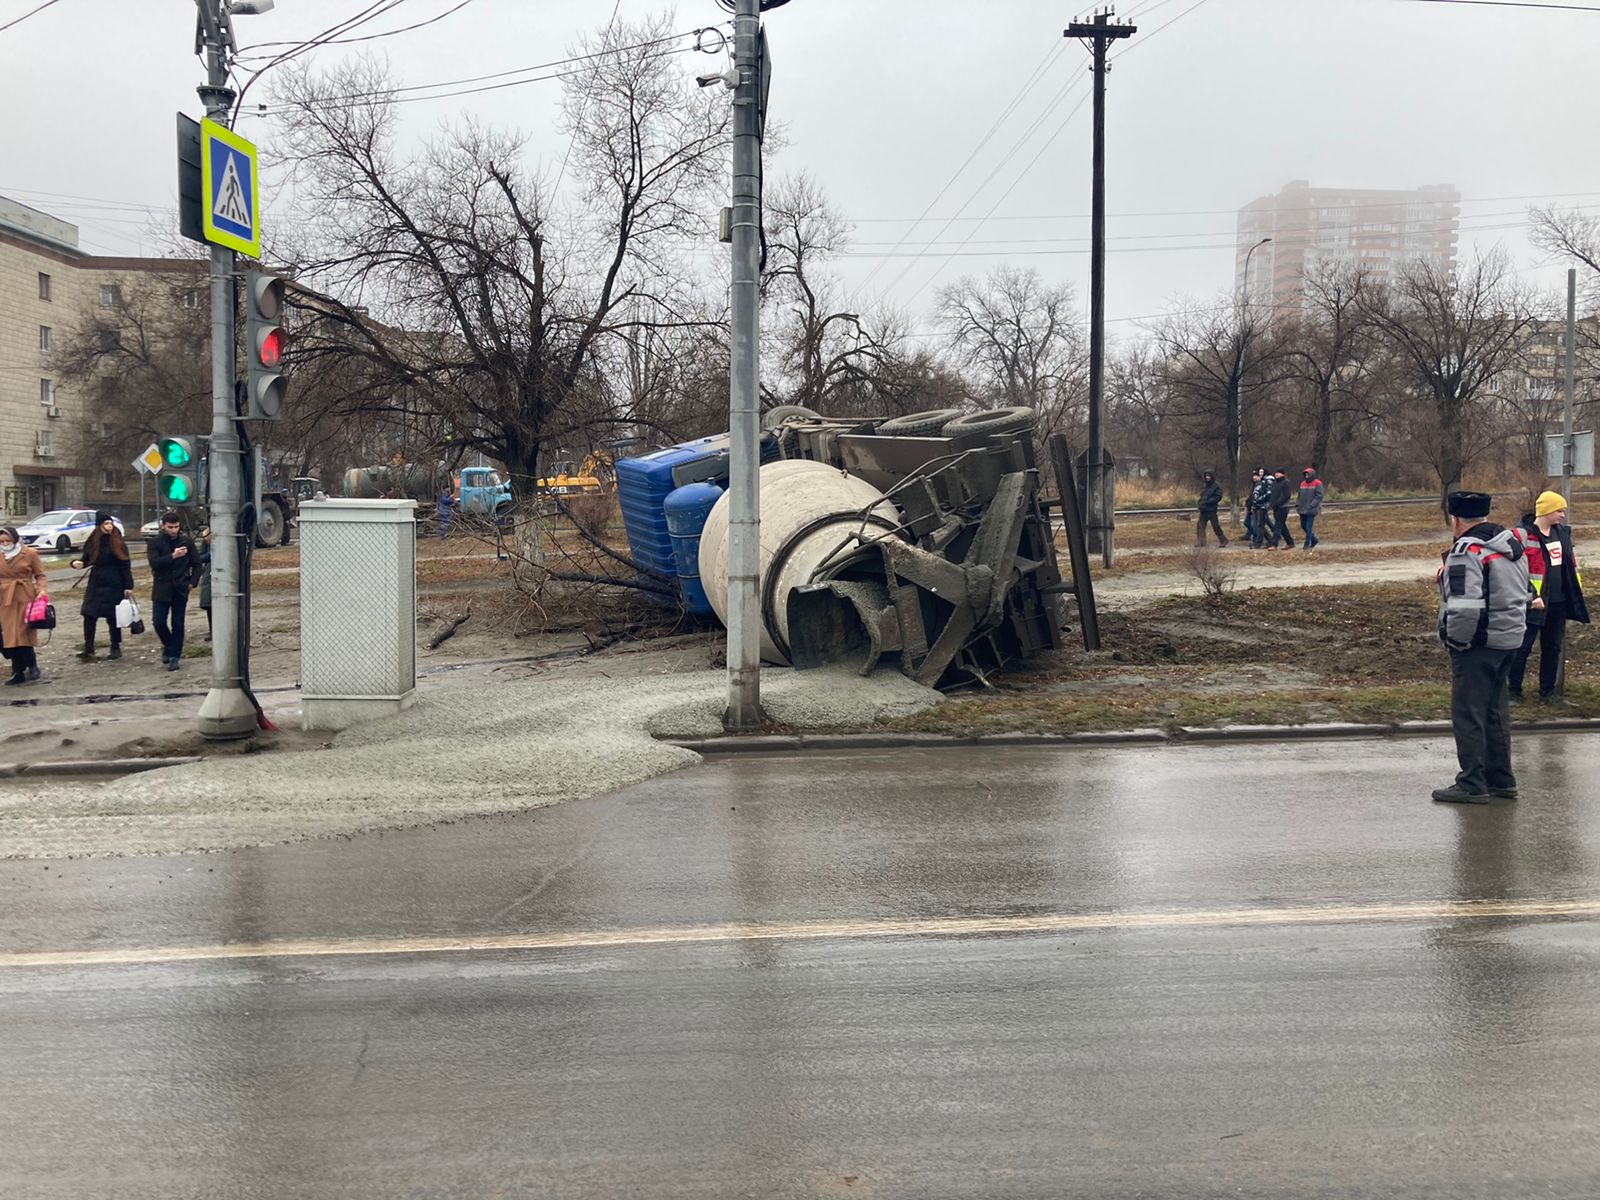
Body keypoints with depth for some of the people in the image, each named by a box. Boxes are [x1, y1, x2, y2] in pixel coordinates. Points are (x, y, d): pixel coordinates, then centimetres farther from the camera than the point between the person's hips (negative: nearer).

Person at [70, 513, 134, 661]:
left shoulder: (117, 543, -4)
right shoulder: (92, 543, 4)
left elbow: (125, 566, -5)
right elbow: (86, 560, 13)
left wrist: (128, 586, -8)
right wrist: (77, 563, -10)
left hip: (114, 585, -3)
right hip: (96, 583, 3)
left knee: (113, 618, 2)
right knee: (89, 615, -4)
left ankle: (116, 648, 14)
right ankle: (88, 649, 0)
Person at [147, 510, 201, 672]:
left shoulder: (187, 541, 2)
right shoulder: (155, 542, -2)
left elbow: (196, 564, 8)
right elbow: (154, 563, -16)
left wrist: (192, 582, -3)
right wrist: (172, 556, -27)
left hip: (180, 588, 0)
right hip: (161, 588, 0)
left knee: (177, 624, 0)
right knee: (159, 622, -3)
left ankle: (174, 656, 7)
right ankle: (169, 646, 23)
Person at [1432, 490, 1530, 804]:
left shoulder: (1466, 552, -19)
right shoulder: (1513, 545, 11)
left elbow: (1464, 606, -27)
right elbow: (1525, 594, 18)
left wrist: (1455, 640, -13)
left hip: (1477, 645, -9)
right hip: (1509, 639, 9)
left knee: (1468, 714, -2)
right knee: (1495, 710, 18)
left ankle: (1472, 785, 1)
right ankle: (1501, 779, 24)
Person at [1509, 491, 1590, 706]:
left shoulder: (1562, 533, 9)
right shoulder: (1523, 535, -14)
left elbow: (1571, 563, 21)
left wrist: (1576, 592, 17)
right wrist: (1530, 598, -20)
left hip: (1558, 604, 7)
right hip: (1533, 605, -7)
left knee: (1552, 649, 13)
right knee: (1522, 648, 1)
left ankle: (1548, 692, 24)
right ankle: (1513, 691, 12)